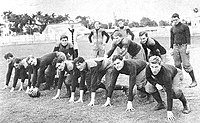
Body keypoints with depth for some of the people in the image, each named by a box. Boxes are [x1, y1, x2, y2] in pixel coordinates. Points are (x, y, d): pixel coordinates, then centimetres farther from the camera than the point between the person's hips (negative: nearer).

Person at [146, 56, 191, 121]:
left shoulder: (165, 73, -45)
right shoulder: (148, 68, -32)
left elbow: (169, 92, -44)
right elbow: (148, 78, -9)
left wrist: (169, 111, -45)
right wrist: (156, 84, -31)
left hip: (176, 74, -5)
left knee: (175, 91, -34)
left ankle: (185, 104, -5)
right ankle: (161, 103, 5)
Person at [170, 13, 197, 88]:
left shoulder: (185, 27, 1)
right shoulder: (172, 29, 13)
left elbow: (188, 37, -3)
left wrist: (188, 47, -11)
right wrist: (171, 48, 11)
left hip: (183, 46, -5)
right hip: (175, 47, 5)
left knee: (186, 65, -9)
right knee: (177, 65, 5)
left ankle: (194, 81, 0)